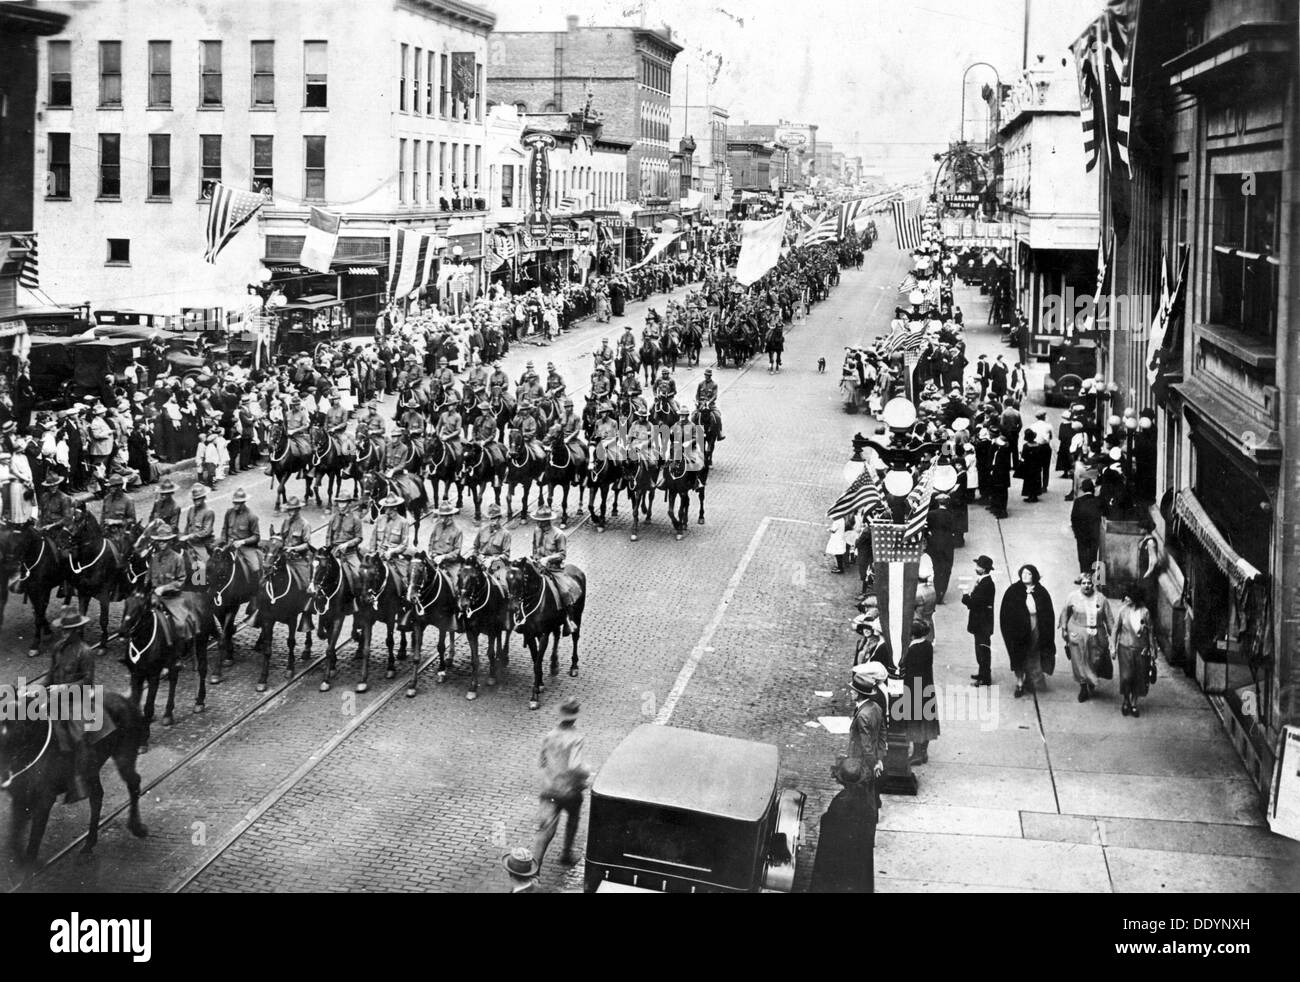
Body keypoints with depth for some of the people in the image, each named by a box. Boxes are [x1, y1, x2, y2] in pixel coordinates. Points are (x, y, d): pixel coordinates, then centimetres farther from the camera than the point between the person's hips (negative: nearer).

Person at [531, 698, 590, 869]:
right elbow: (574, 766, -29)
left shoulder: (548, 737, -1)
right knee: (573, 820, 27)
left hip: (549, 789, 3)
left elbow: (541, 762, 9)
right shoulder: (575, 738, -19)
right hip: (569, 791, -3)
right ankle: (567, 854, 39)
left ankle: (534, 866, -13)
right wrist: (587, 774, -10)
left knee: (545, 830, -1)